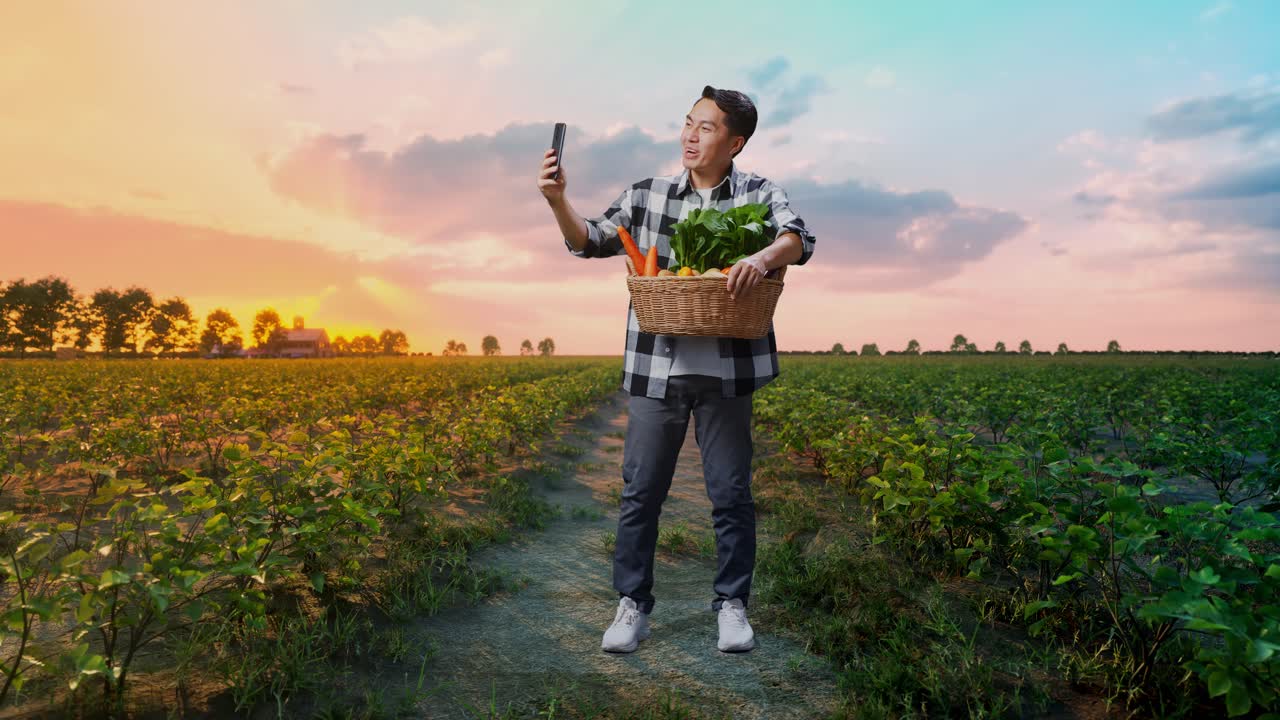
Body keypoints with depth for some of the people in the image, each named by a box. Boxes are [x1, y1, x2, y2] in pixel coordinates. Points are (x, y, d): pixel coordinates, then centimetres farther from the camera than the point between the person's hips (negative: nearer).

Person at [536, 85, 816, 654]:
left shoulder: (759, 194, 3)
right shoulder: (647, 196, 8)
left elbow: (797, 239, -12)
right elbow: (590, 242, 9)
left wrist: (765, 256, -34)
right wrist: (558, 200, -8)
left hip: (726, 371, -1)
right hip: (656, 368, 2)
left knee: (731, 494, 8)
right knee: (640, 491, 7)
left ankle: (732, 604, 26)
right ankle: (632, 604, 22)